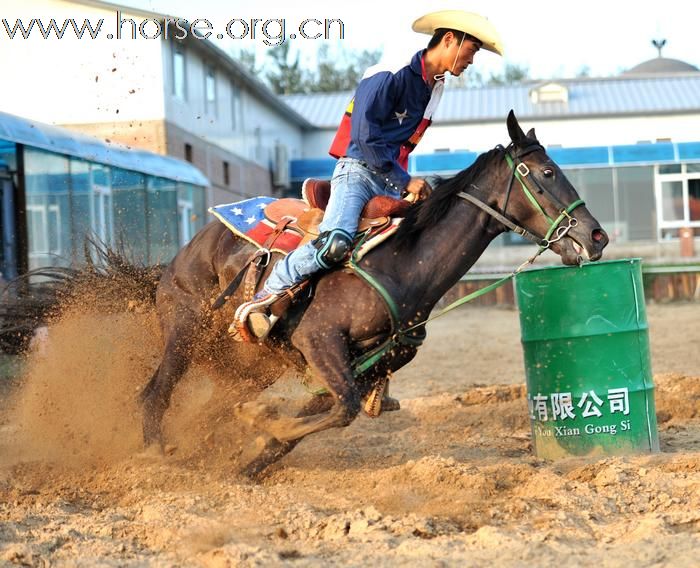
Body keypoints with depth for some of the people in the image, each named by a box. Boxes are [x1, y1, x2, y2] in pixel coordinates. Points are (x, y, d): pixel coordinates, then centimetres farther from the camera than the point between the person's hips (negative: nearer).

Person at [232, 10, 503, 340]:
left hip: (392, 183, 9)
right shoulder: (392, 74, -12)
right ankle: (261, 299, -17)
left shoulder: (434, 86, 16)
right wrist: (405, 182, -15)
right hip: (359, 171, -9)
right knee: (334, 244, -31)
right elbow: (366, 137, -18)